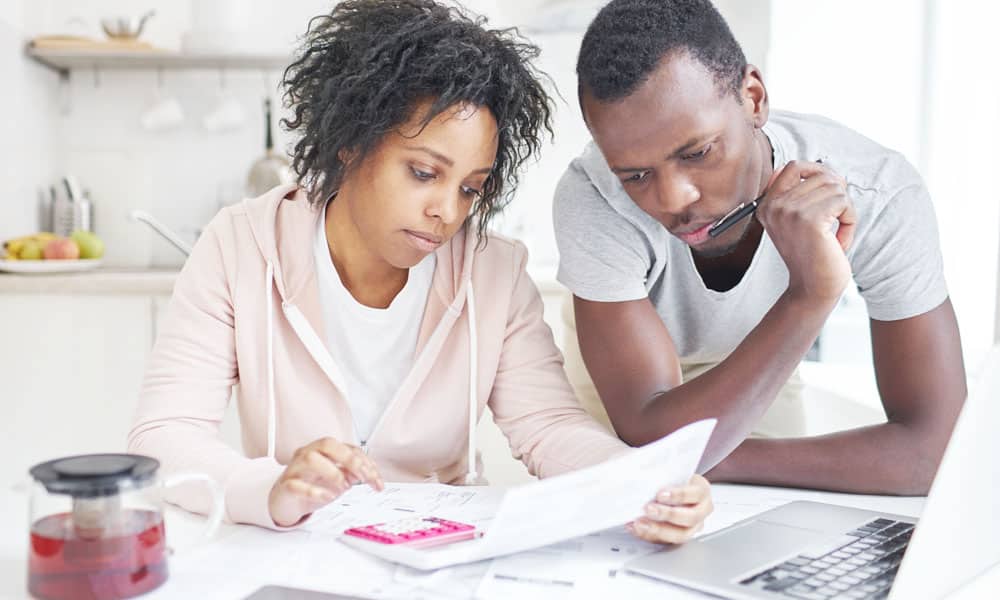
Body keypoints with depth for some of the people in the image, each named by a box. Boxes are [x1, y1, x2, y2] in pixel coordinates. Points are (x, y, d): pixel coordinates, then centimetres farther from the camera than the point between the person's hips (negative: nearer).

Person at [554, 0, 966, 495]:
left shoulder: (878, 195, -30)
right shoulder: (591, 198, -34)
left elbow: (933, 447, -29)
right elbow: (652, 441, -37)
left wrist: (698, 461, -32)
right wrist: (807, 296, -48)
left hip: (761, 381, 1)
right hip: (622, 386, -1)